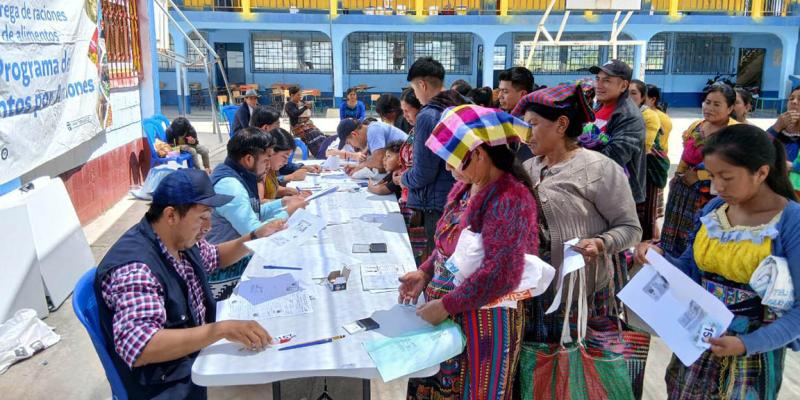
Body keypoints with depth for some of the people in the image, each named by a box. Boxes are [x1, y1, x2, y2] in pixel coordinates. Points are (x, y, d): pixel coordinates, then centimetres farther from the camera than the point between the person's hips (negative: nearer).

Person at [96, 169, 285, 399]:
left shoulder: (181, 240, -3)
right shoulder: (134, 269, -29)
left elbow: (214, 258, 20)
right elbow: (139, 348, -39)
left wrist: (255, 237, 5)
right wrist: (222, 329, -44)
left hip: (199, 350, 8)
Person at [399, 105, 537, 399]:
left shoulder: (508, 198, -23)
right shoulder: (465, 186, 5)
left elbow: (502, 273, -27)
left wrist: (445, 306, -22)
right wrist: (425, 273, 3)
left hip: (481, 320, -8)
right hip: (447, 311, 8)